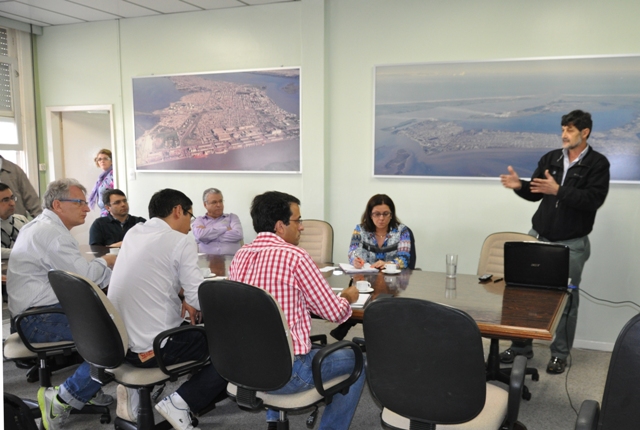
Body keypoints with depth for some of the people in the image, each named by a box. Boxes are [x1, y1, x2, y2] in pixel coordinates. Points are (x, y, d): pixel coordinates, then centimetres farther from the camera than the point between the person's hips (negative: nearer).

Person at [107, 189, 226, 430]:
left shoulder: (133, 233, 9)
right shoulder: (181, 241, -12)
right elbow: (199, 300, -15)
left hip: (118, 342, 8)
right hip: (153, 347, -7)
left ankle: (135, 392, 18)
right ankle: (179, 403, -6)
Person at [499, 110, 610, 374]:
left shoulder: (598, 163, -6)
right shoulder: (551, 158, 7)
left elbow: (593, 200, -19)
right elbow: (535, 194, 7)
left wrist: (558, 190, -29)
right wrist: (520, 186, -14)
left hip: (572, 244, -4)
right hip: (538, 237, 4)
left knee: (566, 300, 5)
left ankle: (560, 354, 21)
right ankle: (521, 346, 22)